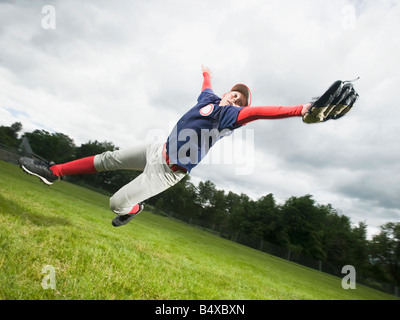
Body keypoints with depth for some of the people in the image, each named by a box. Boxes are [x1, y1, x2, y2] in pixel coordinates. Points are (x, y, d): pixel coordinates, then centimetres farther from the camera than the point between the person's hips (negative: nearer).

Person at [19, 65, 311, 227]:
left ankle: (136, 209, 28)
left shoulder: (230, 114, -14)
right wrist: (207, 73, 47)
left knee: (116, 204, -9)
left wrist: (298, 110, -40)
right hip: (159, 150, 7)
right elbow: (207, 86, 28)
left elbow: (259, 112, -29)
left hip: (170, 171, -7)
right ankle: (54, 172, 27)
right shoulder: (210, 99, 6)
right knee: (109, 159, 11)